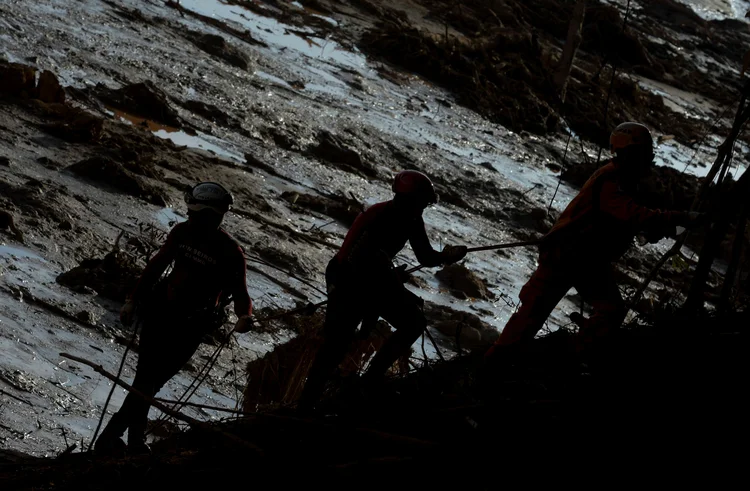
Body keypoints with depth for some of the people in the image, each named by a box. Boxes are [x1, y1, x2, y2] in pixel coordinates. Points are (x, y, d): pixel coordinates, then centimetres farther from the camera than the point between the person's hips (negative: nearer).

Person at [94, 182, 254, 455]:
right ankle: (135, 441, 9)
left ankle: (110, 438, 3)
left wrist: (244, 316, -34)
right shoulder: (182, 232, -2)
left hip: (189, 328, -3)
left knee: (149, 382, -4)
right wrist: (132, 300, 8)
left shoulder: (231, 253, -14)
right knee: (146, 382, -1)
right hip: (160, 312, 3)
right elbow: (156, 266, 9)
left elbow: (240, 294, -11)